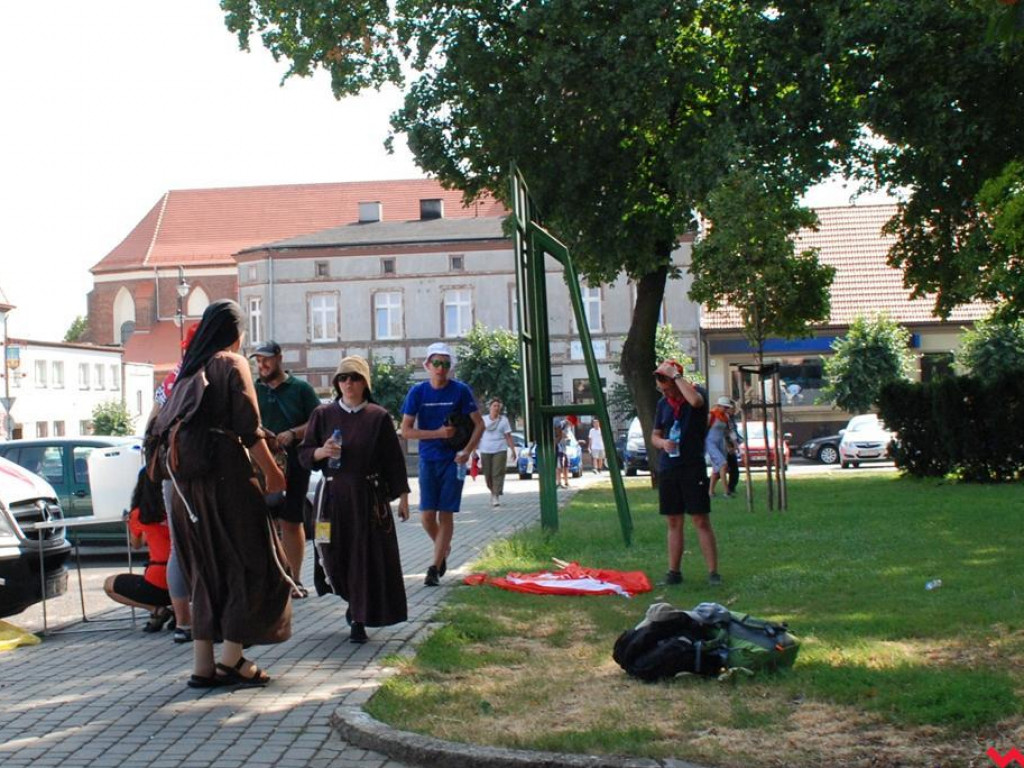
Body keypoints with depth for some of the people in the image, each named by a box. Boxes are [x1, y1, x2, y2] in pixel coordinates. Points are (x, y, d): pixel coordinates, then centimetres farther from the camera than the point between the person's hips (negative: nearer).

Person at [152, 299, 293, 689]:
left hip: (187, 478, 7)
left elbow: (165, 426, 14)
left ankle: (203, 665, 9)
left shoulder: (190, 368, 17)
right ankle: (231, 658, -2)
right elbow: (248, 427, -10)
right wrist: (272, 471, -3)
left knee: (206, 568, 11)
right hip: (225, 473, -7)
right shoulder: (232, 364, -3)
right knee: (250, 562, 2)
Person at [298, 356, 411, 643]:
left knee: (366, 556, -2)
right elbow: (304, 454, 7)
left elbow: (394, 459, 4)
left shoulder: (379, 417, 1)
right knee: (335, 555, 3)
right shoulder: (323, 415, 5)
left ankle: (359, 621, 7)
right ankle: (353, 600, 32)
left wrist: (402, 496, 2)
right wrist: (321, 452, -15)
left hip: (368, 497, -1)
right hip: (333, 496, 1)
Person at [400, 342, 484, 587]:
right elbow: (406, 430, -3)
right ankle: (443, 549, 28)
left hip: (453, 460, -1)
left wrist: (467, 451, -14)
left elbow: (479, 424, 0)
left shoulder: (460, 391, -5)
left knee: (445, 514, -2)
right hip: (428, 460, 1)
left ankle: (435, 567, 5)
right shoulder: (418, 392, -2)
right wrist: (438, 433, -14)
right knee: (427, 515, -1)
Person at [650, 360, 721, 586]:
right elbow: (654, 435, 17)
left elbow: (695, 400, -31)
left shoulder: (697, 392, -5)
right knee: (674, 523, 9)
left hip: (693, 468, -5)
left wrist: (676, 375, -23)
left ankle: (713, 572, -2)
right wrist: (663, 443, -6)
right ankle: (674, 571, 15)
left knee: (702, 521, -5)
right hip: (668, 469, 5)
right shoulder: (663, 404, 10)